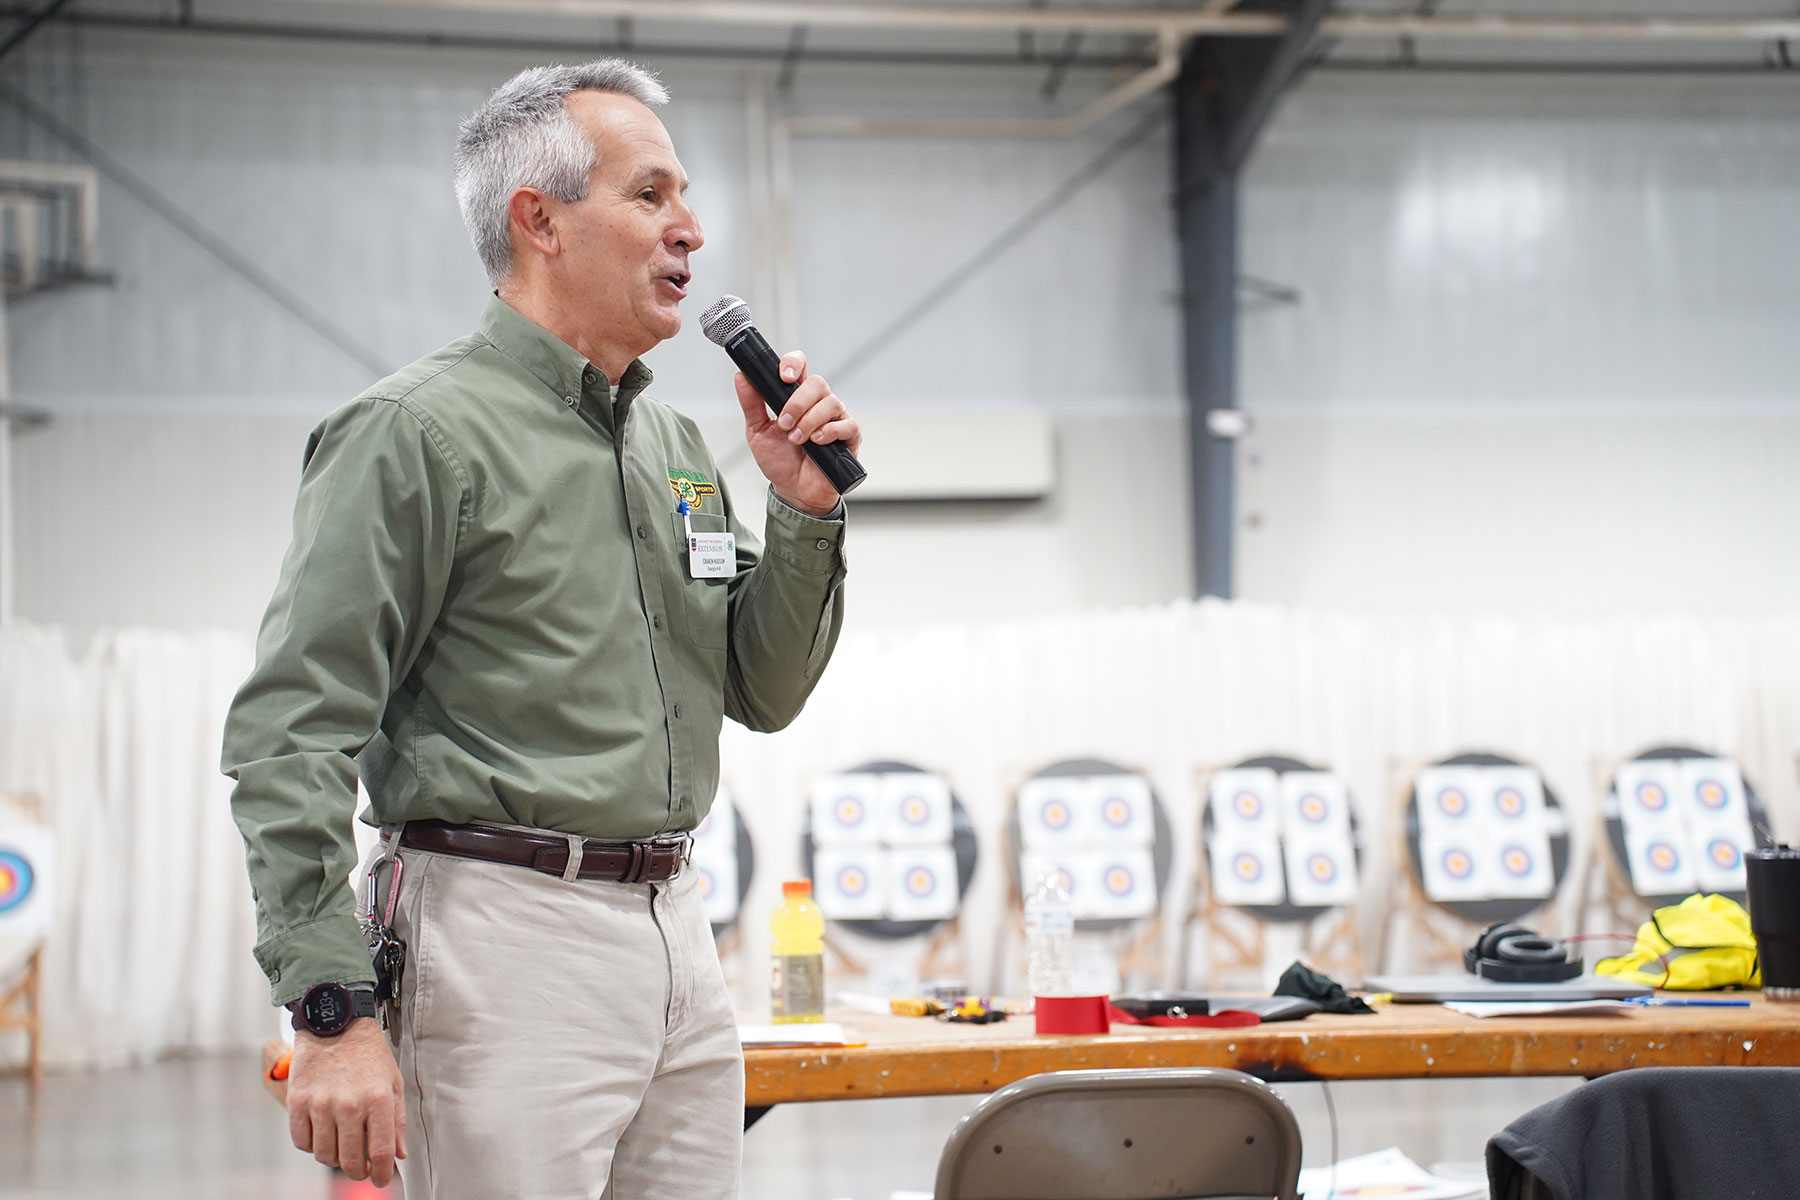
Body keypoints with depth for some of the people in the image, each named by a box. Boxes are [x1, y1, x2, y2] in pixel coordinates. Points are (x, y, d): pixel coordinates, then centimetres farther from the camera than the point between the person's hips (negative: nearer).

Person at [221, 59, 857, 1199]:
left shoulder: (674, 442, 16)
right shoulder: (418, 431, -7)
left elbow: (764, 694, 21)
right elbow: (294, 733, -12)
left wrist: (809, 510, 5)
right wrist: (334, 1011, -19)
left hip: (679, 930, 8)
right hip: (509, 937, -8)